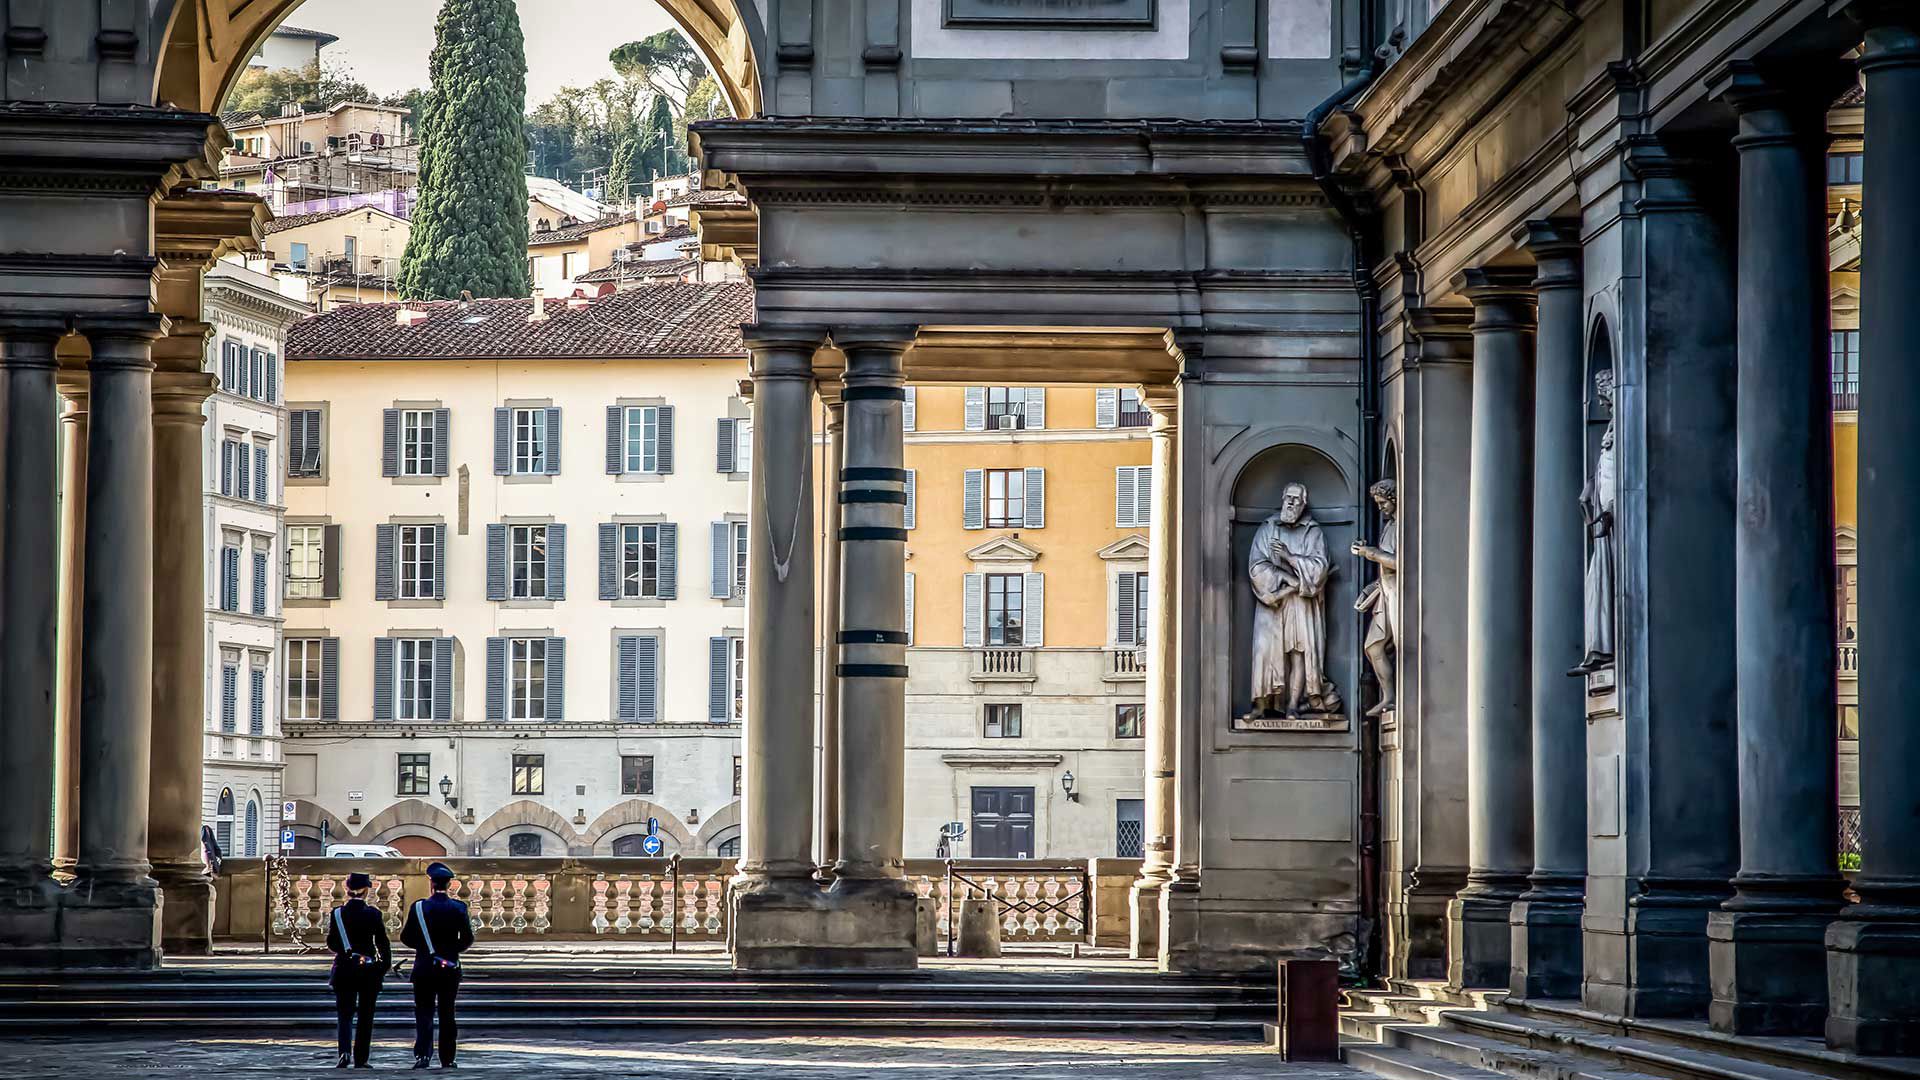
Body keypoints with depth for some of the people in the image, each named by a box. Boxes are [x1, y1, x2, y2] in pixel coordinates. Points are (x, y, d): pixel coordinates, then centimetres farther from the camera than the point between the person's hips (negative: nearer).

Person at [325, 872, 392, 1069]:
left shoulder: (337, 913, -4)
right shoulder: (373, 914, -6)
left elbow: (331, 943, -1)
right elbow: (382, 942, -5)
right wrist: (385, 964, 7)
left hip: (344, 969, 0)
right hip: (369, 971, 0)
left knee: (345, 1014, 4)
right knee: (365, 1016, 10)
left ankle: (344, 1053, -19)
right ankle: (360, 1060, 11)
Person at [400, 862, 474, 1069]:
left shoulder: (418, 907, -7)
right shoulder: (458, 908, -5)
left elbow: (405, 937, -3)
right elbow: (467, 938, -5)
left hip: (424, 967, -1)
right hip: (450, 969, 1)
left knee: (424, 1013, 1)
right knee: (447, 1014, 11)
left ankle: (422, 1054, -17)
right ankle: (447, 1060, 14)